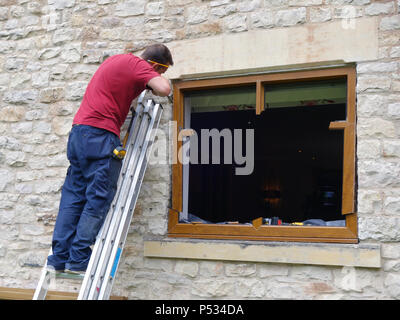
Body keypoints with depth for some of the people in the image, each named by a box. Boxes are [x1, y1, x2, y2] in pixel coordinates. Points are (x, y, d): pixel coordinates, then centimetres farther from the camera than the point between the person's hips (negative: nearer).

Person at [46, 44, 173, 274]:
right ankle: (79, 259, -7)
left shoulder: (117, 59, 24)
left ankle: (59, 258, 7)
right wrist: (158, 79, 4)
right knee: (99, 199, -6)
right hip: (100, 135, -9)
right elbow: (165, 89, -19)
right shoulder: (139, 65, -4)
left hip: (79, 130, 9)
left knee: (74, 196, 7)